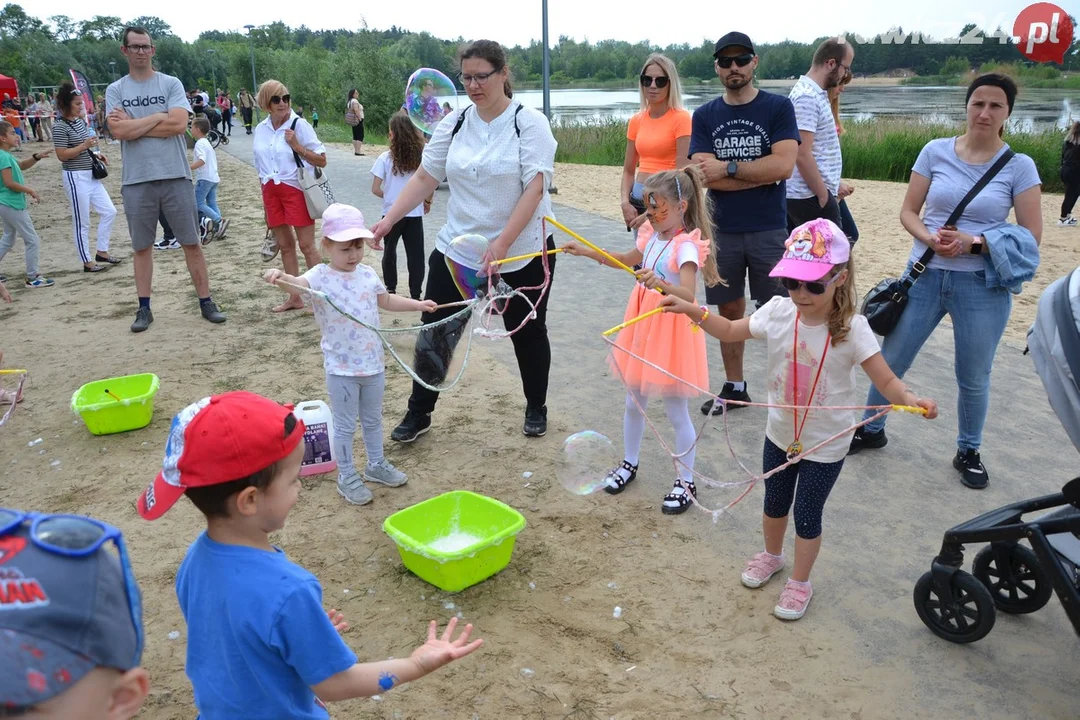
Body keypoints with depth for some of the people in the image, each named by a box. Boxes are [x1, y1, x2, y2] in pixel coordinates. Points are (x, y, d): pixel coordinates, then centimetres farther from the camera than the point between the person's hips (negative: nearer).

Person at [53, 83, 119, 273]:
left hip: (91, 175, 9)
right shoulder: (60, 128, -15)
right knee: (82, 222, 0)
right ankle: (87, 262, 9)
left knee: (109, 211, 10)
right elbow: (62, 155, -18)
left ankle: (102, 251, 22)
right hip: (75, 178, -9)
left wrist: (95, 154, 8)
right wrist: (84, 145, -24)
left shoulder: (80, 121, 11)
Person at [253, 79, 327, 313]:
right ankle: (295, 297, 21)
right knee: (284, 245, 11)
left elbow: (322, 160, -9)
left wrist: (297, 146, -20)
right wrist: (265, 199, 16)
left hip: (296, 189, -6)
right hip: (271, 191, 6)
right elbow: (260, 167, 16)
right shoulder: (261, 130, 6)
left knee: (307, 245, -5)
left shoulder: (299, 125, -9)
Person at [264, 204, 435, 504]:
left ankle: (376, 465, 41)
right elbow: (299, 284, -35)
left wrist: (418, 304, 22)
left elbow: (387, 301, 22)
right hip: (341, 369, -5)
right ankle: (346, 477, 23)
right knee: (345, 425, 7)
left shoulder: (368, 274, 5)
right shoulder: (321, 276, -13)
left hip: (373, 363, 5)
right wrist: (281, 278, -56)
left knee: (373, 419, 22)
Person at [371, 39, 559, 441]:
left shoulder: (530, 122, -10)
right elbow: (425, 177, 4)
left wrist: (502, 244, -27)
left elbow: (535, 187, -18)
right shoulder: (454, 124, 3)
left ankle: (536, 409, 34)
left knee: (527, 333, 12)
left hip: (522, 254, -3)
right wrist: (388, 219, -8)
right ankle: (418, 413, 20)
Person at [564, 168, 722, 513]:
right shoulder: (653, 236, 3)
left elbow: (688, 295, -33)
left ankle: (686, 482, 19)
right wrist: (588, 251, 19)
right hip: (643, 326, 8)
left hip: (671, 331, -8)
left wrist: (660, 283, -51)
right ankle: (629, 464, 38)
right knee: (633, 403, 18)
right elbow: (629, 259, 24)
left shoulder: (686, 247, -20)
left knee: (677, 412, 4)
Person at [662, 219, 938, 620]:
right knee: (774, 503, 24)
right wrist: (691, 310, -12)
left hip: (825, 445, -4)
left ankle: (800, 583, 36)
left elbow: (886, 381, -22)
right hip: (780, 434, 4)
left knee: (807, 515, 11)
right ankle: (772, 556, 53)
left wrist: (910, 399, -44)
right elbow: (730, 331, 2)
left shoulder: (851, 329, -23)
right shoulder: (778, 312, -13)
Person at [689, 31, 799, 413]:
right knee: (729, 311, 11)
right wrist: (760, 173, -11)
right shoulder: (705, 115, 5)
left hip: (768, 231, -2)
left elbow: (783, 166, -14)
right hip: (721, 231, 3)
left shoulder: (778, 107, -1)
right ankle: (734, 387, 24)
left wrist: (728, 168, -11)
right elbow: (705, 175, -8)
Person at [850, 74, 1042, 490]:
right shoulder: (935, 152, 0)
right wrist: (930, 238, -17)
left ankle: (968, 452, 33)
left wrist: (974, 242, -19)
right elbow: (908, 212, 3)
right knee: (890, 361, 10)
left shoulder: (1019, 167, -4)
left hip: (983, 285, -1)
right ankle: (871, 429, 33)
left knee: (973, 378, 11)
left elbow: (1030, 237, -5)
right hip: (926, 276, 1)